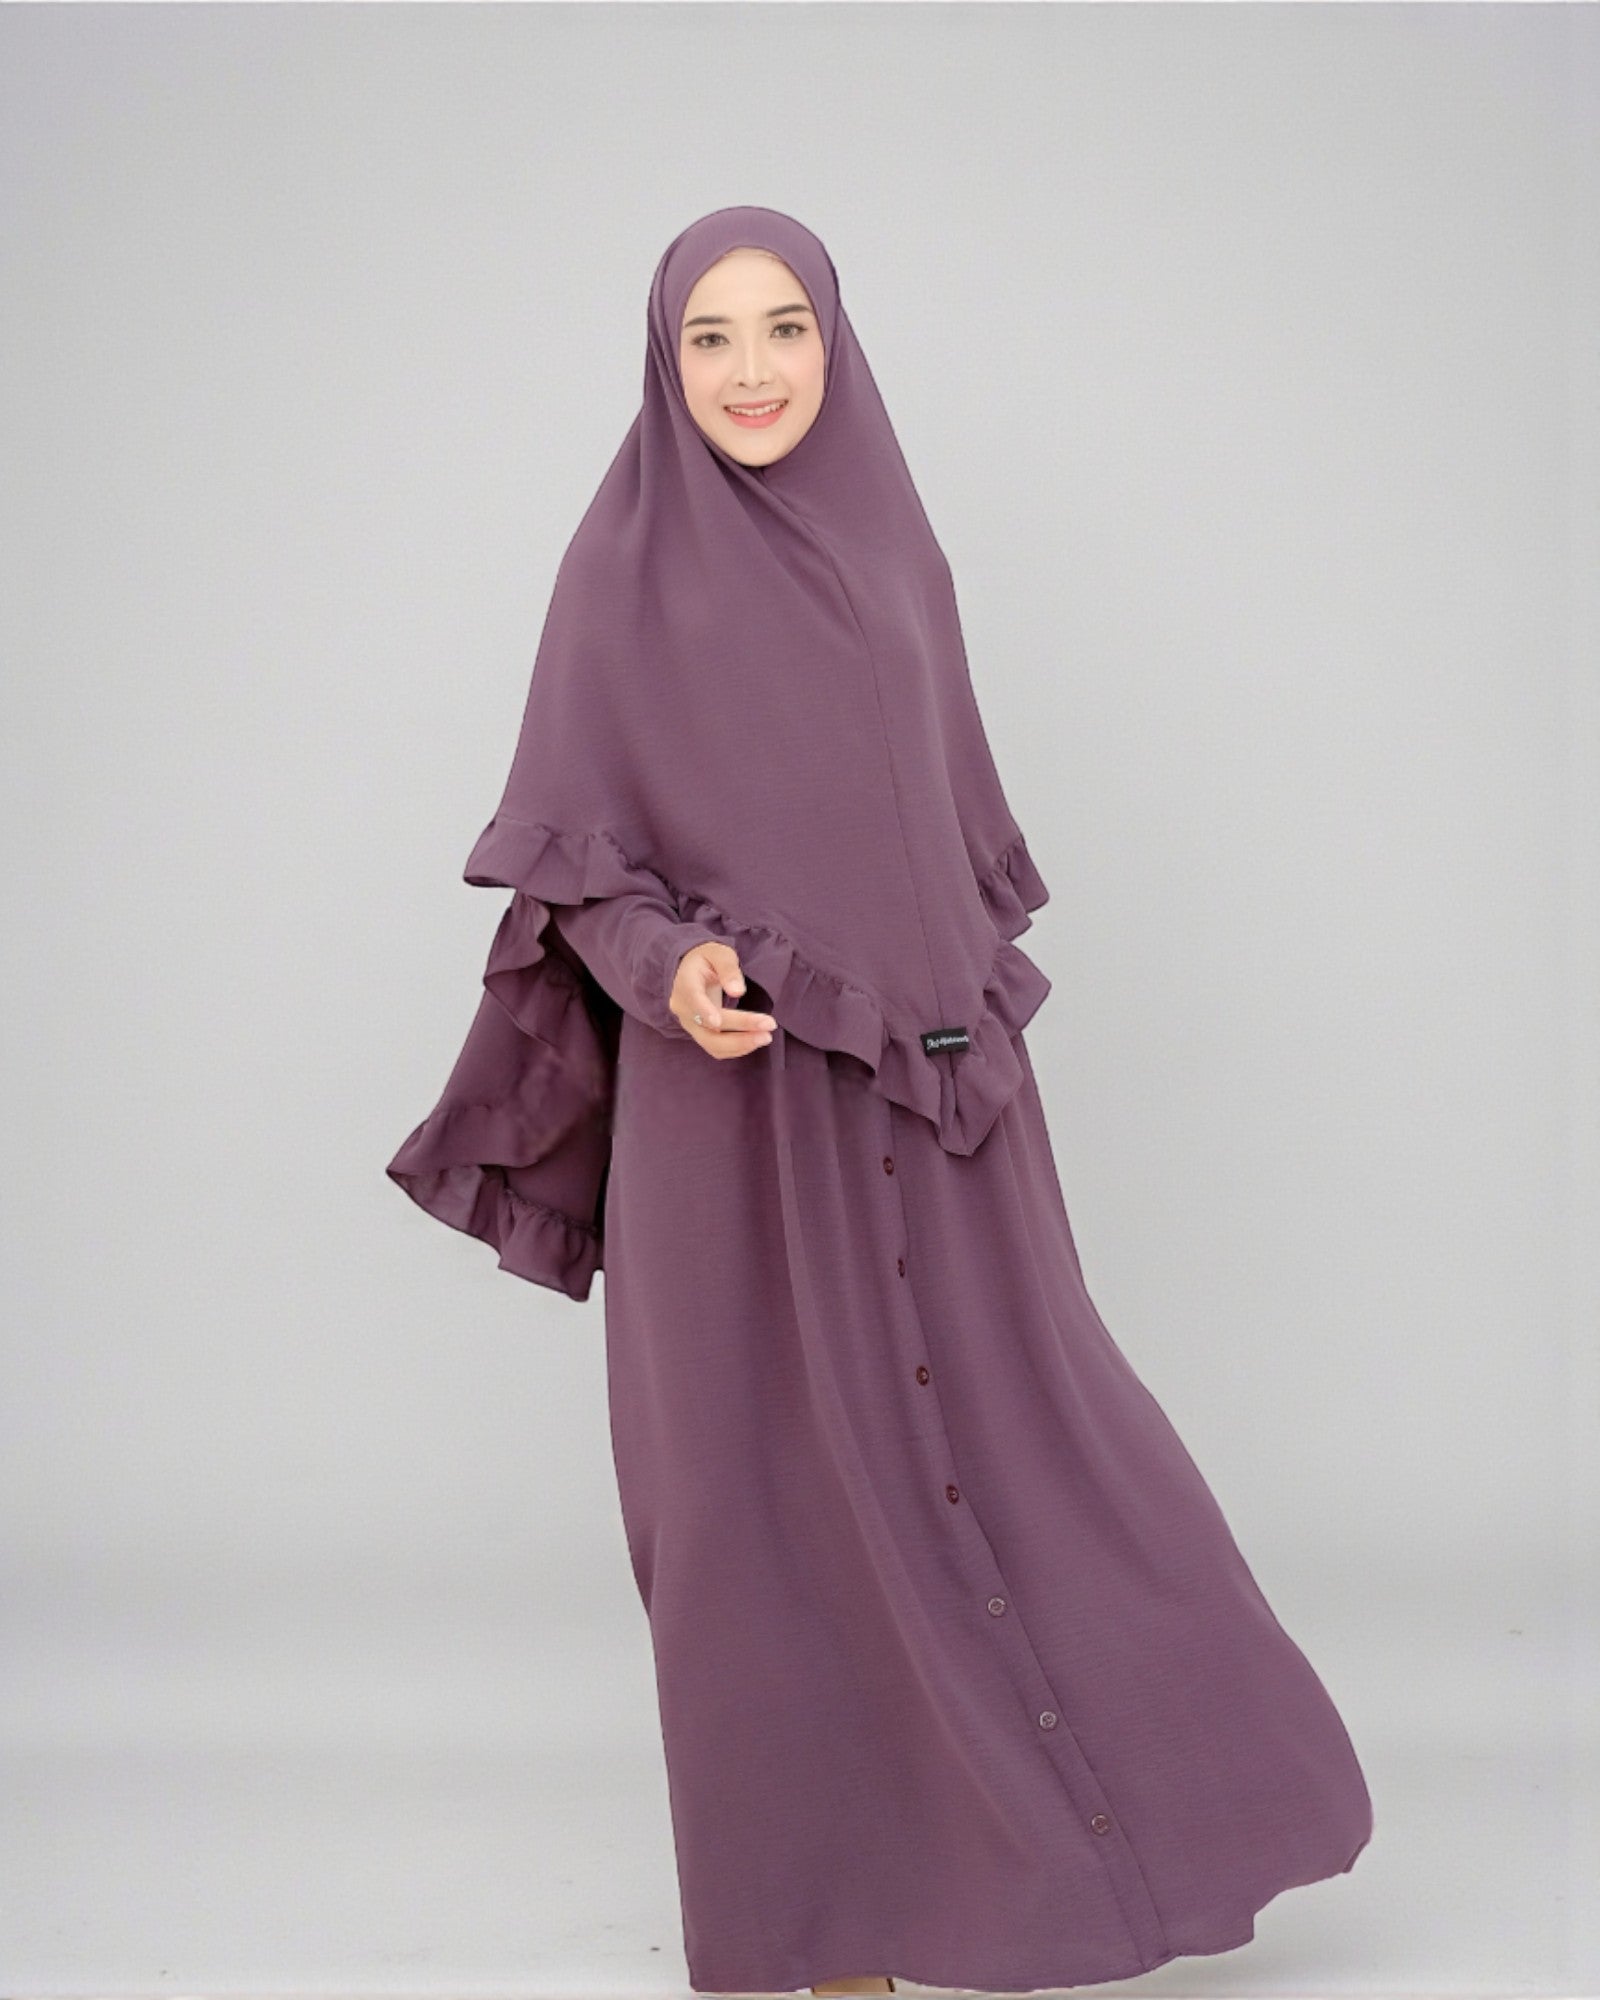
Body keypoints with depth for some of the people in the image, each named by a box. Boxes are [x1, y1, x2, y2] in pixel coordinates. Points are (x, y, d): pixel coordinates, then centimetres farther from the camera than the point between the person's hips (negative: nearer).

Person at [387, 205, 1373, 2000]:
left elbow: (953, 827, 15)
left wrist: (988, 1045, 11)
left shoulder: (892, 549, 10)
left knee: (1005, 1436, 4)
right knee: (780, 1483, 2)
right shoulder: (625, 566, -2)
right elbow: (566, 844, -3)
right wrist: (665, 965, -22)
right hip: (737, 1098, -4)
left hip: (925, 1092, 4)